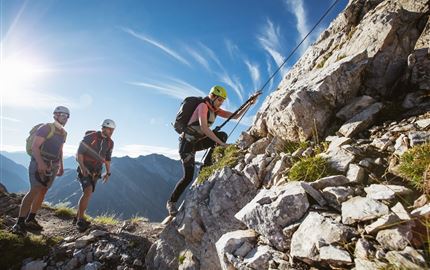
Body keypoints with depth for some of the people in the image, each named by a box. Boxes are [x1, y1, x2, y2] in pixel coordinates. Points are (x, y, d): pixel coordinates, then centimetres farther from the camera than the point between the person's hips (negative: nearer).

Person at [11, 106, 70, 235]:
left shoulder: (63, 133, 13)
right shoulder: (46, 128, -10)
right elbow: (34, 146, -17)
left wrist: (61, 166, 18)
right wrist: (40, 162, -30)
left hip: (52, 165, 7)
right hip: (39, 163, -7)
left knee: (43, 191, 8)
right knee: (35, 190, -15)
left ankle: (30, 220, 16)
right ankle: (19, 223, -10)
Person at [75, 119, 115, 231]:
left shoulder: (110, 143, 3)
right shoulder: (90, 137, -15)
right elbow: (80, 152, -14)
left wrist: (108, 172, 11)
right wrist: (82, 166, -25)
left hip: (95, 172, 6)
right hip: (85, 169, -6)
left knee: (87, 194, 10)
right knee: (88, 191, -22)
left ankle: (77, 217, 27)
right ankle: (81, 220, -12)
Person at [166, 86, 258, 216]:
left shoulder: (215, 110, 7)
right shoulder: (203, 106, -17)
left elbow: (236, 116, 6)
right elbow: (204, 128, -32)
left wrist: (250, 103, -3)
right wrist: (221, 143, -34)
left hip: (197, 142, 7)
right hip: (187, 143, -7)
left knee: (222, 135, -11)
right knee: (188, 176, -12)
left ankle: (207, 165, -3)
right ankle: (171, 202, 9)